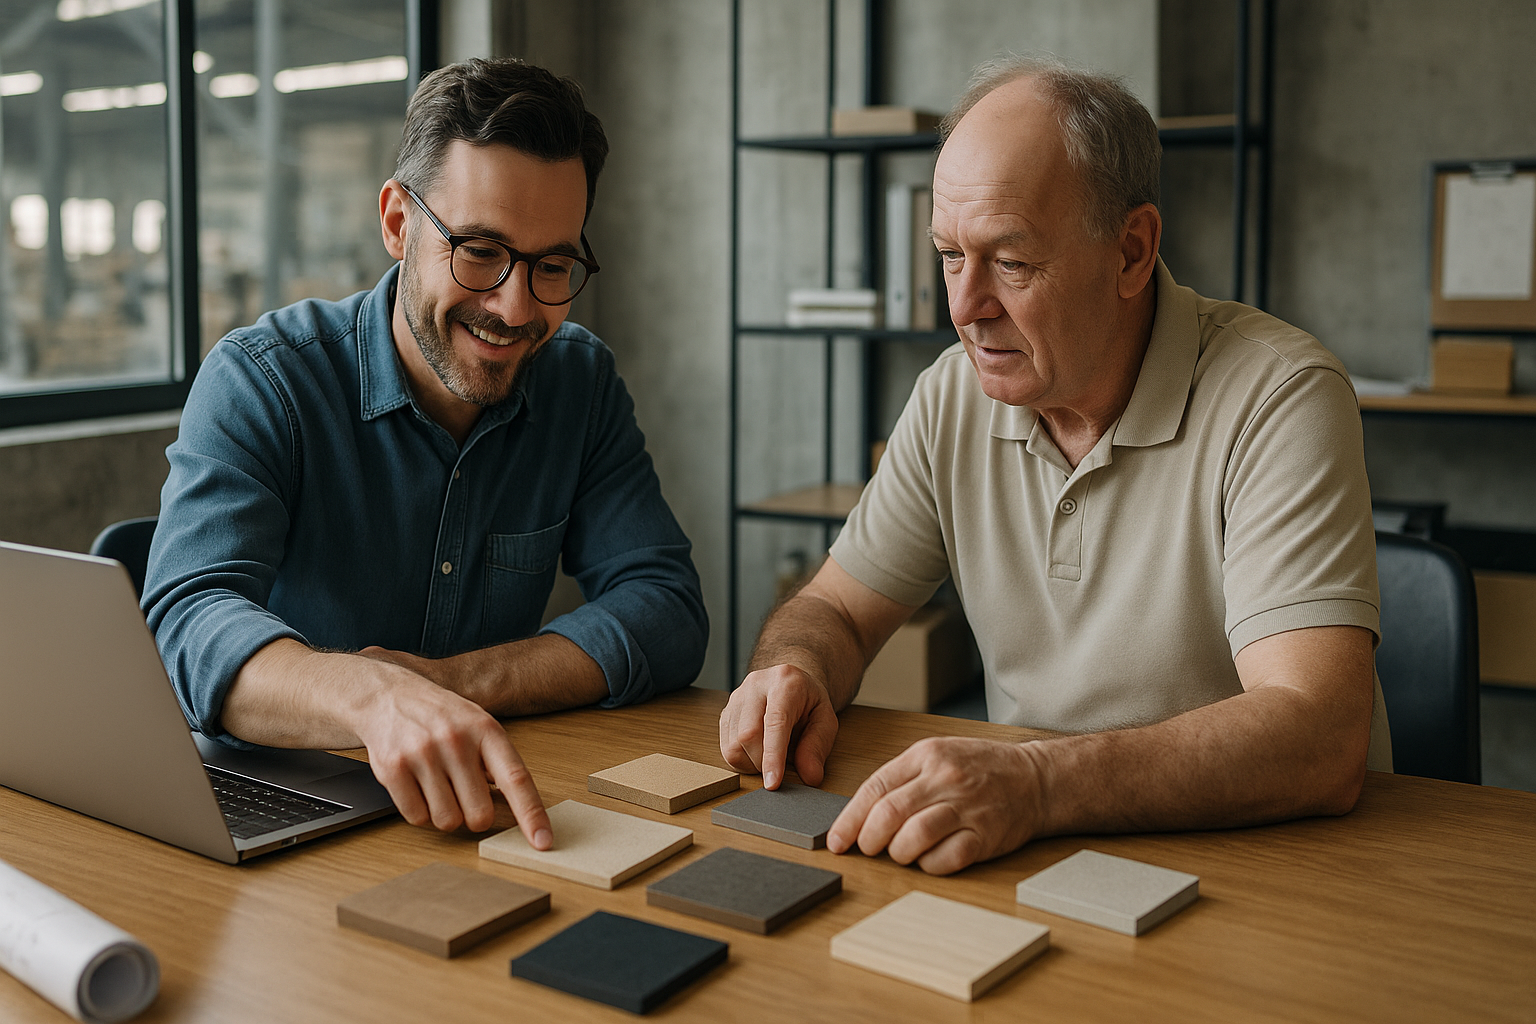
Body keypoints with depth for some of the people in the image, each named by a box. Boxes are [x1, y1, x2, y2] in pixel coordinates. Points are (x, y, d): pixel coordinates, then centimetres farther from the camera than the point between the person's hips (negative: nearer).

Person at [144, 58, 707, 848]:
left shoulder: (581, 381, 2)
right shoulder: (259, 381, -9)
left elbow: (666, 614, -5)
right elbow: (192, 622, -24)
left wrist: (448, 683, -19)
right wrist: (375, 697, -44)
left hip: (495, 816, 2)